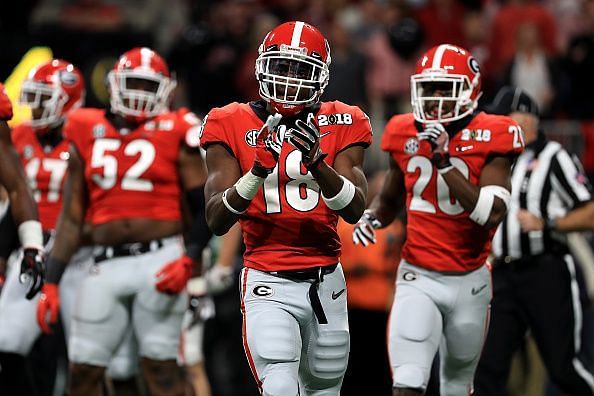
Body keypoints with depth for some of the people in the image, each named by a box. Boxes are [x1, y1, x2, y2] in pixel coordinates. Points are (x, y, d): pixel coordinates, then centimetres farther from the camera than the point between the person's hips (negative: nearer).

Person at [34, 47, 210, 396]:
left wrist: (189, 261, -13)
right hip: (107, 265, 4)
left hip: (159, 260, -3)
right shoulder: (88, 135, 11)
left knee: (160, 366, -5)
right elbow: (72, 217, 14)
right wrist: (52, 282, 9)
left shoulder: (174, 134, 2)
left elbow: (205, 207, 2)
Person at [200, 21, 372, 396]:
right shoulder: (233, 126, -1)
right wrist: (258, 170, -22)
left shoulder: (340, 125, 4)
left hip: (326, 281, 3)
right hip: (270, 285, -3)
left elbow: (355, 210, -8)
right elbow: (217, 221, -7)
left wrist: (317, 162, -24)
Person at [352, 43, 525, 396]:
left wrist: (445, 161, -26)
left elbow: (492, 215, -22)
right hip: (418, 278, 1)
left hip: (469, 281, -1)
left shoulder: (490, 139, -10)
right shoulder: (406, 134, 1)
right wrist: (371, 218, -3)